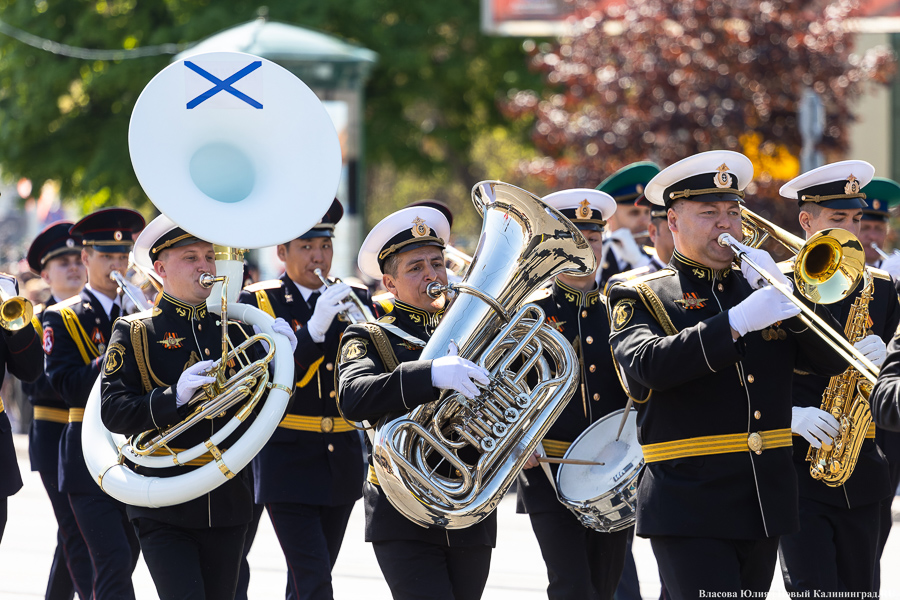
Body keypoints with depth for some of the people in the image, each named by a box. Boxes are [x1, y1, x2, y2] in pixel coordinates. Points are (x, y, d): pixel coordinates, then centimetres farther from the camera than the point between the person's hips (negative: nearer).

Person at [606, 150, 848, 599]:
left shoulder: (759, 288, 16)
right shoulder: (639, 298, 2)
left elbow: (831, 360, 7)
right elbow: (647, 364, -19)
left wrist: (784, 294, -8)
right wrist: (737, 321, -27)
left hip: (765, 506, 5)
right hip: (689, 507, -5)